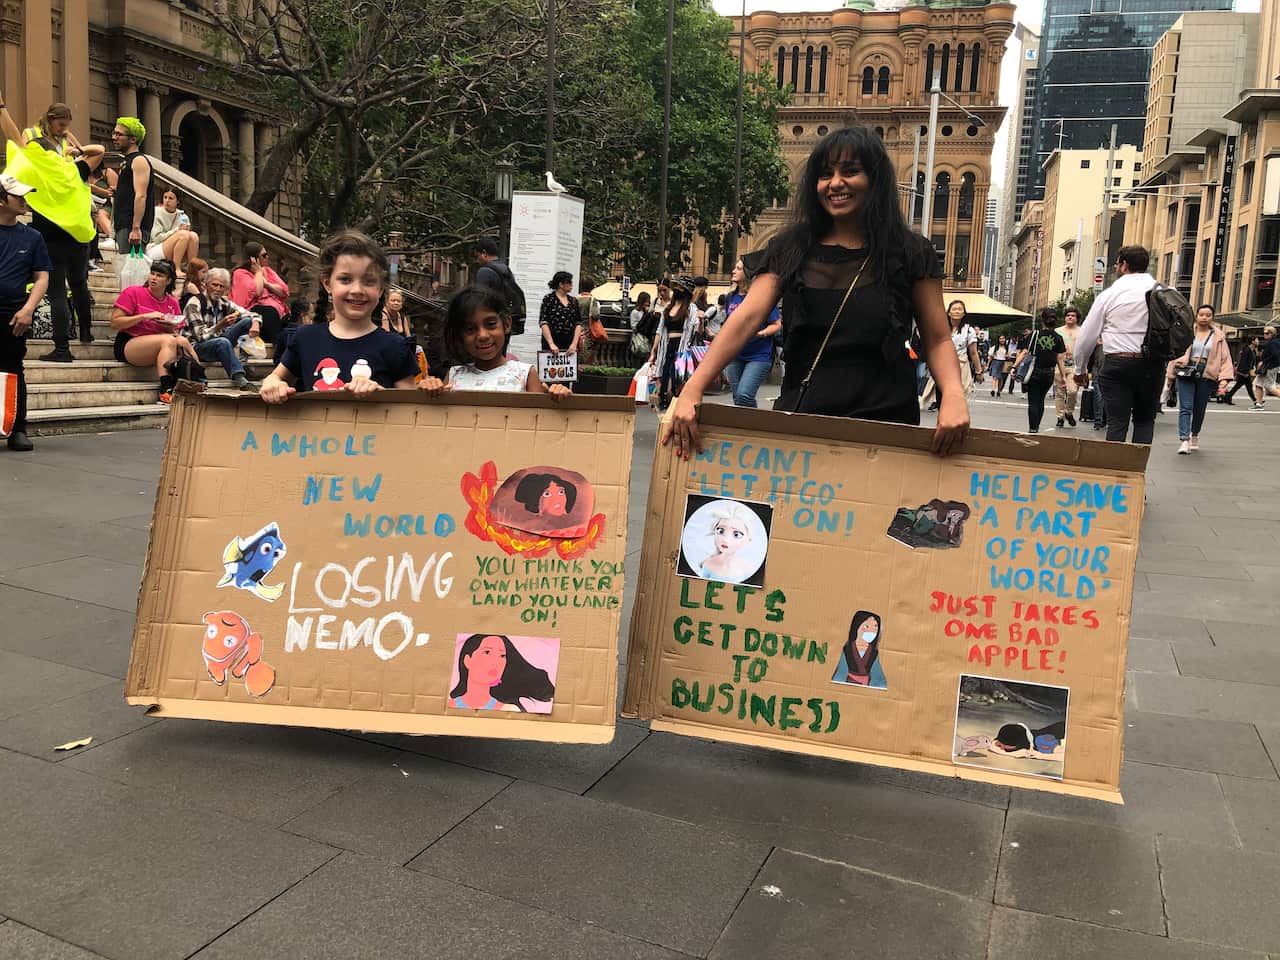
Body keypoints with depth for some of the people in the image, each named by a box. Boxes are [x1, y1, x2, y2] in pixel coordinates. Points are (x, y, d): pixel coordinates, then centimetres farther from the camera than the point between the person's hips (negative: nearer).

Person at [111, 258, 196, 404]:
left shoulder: (172, 302, 13)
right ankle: (166, 392, -44)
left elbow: (176, 333, 17)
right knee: (168, 340, -32)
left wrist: (171, 328, -7)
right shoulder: (132, 293, 1)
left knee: (182, 341, -26)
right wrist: (144, 316, -14)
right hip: (128, 344, -4)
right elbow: (115, 323, -6)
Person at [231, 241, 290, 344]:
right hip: (256, 311, -6)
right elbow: (256, 292, -14)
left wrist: (266, 283, -2)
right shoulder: (240, 273, 5)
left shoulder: (267, 270, 23)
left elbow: (284, 292, 12)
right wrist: (258, 272, 1)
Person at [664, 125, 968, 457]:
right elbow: (746, 319, -7)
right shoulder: (790, 249, 5)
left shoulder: (911, 254, 1)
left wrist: (953, 395, -20)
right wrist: (692, 390, -19)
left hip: (884, 420, -1)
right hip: (800, 416, 2)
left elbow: (937, 339, 1)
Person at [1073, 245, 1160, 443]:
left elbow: (1086, 336, 4)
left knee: (1117, 422, 1)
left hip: (1117, 363, -1)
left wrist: (1079, 369, 15)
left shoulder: (1109, 294, 1)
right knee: (1145, 420, 13)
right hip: (1152, 365, 1)